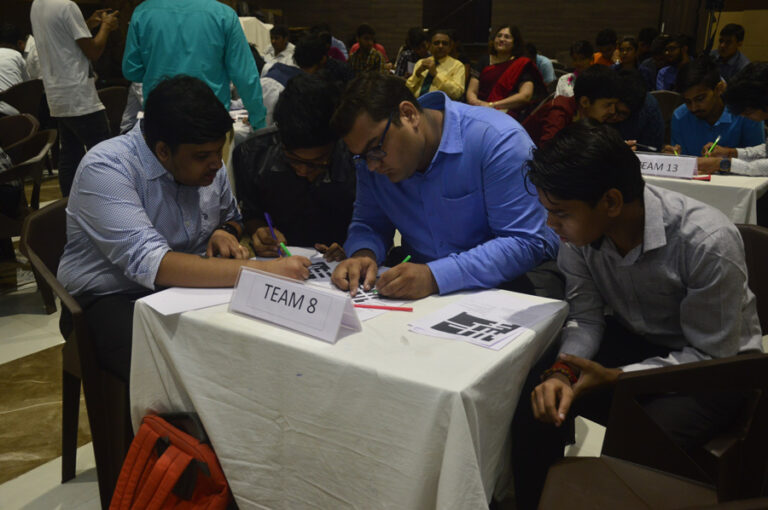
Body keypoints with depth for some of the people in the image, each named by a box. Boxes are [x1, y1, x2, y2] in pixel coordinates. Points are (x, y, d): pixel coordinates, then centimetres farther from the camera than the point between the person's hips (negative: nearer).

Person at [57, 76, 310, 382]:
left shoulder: (207, 163, 1)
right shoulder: (105, 169, -19)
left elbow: (231, 216, 21)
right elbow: (150, 265, -31)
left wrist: (226, 232, -6)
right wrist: (260, 271, -37)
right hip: (111, 300, -6)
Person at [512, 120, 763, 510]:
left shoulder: (708, 242, -30)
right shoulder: (578, 229, -16)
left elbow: (709, 356, -21)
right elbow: (586, 318, -6)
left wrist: (614, 377, -29)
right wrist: (562, 371, -26)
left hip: (715, 364, -4)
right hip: (632, 337, 5)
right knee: (536, 399, -17)